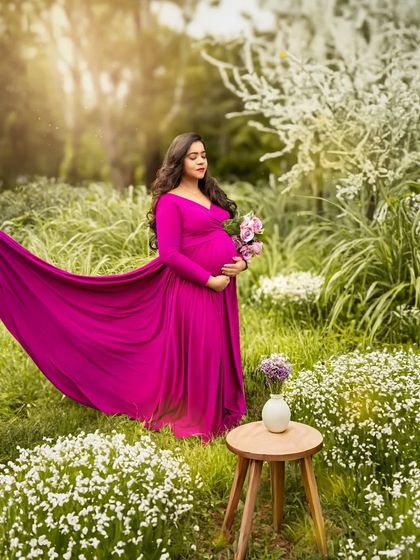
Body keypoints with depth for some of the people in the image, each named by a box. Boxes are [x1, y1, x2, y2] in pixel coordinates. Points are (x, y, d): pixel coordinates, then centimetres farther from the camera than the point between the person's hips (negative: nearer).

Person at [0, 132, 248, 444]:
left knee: (221, 351, 16)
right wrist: (208, 280, -17)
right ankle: (195, 419, 21)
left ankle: (222, 410, 34)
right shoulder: (169, 202, -10)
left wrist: (242, 262, -2)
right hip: (192, 290, -7)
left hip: (222, 289, 7)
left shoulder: (213, 196, 13)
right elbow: (169, 254, -17)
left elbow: (235, 235, 18)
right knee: (194, 354, 3)